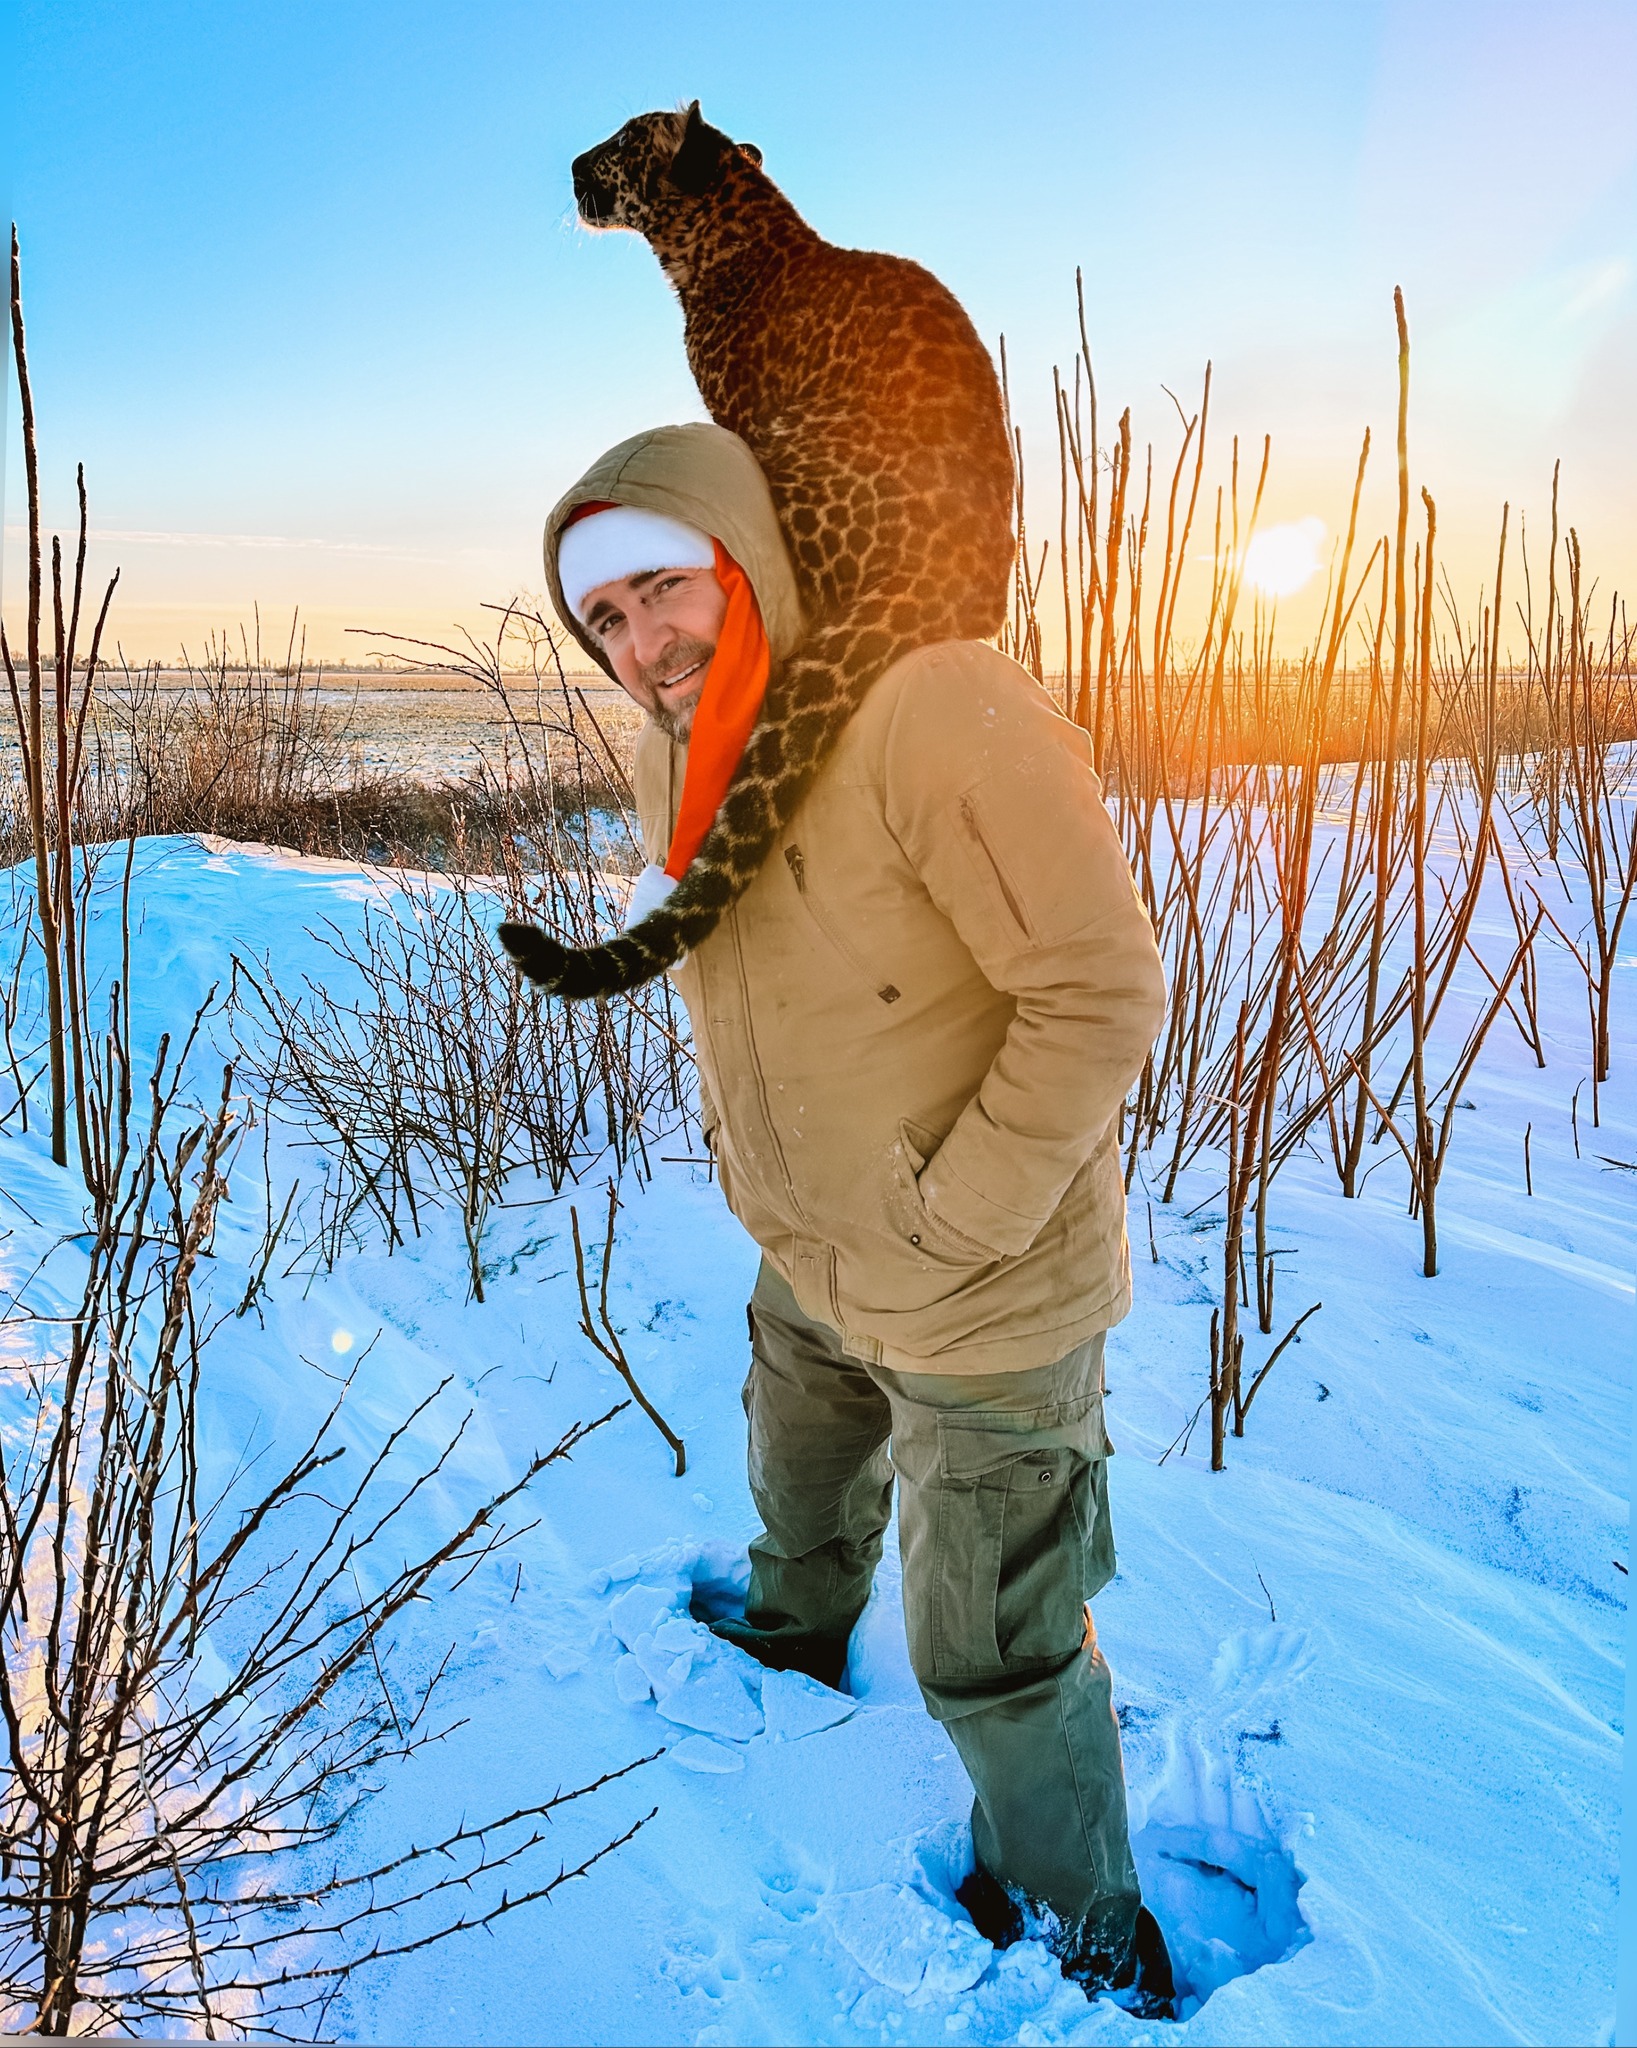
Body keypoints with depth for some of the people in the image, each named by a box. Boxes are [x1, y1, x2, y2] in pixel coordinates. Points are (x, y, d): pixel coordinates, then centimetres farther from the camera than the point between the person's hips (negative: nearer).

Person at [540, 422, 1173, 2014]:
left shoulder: (936, 708, -28)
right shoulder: (668, 760, -1)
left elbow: (1104, 989, -28)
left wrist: (944, 1232, -23)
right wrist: (736, 1138, 11)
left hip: (985, 1301, -7)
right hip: (804, 1269, 8)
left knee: (992, 1657, 10)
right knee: (801, 1513, 34)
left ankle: (1089, 1935, 39)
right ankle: (788, 1663, 67)